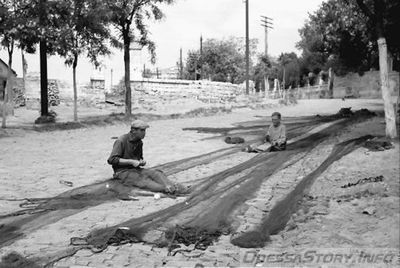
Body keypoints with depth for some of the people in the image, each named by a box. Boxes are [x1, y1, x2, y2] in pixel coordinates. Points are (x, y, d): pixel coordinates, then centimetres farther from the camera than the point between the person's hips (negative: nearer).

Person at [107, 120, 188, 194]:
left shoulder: (139, 142, 12)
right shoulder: (121, 141, -11)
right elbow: (111, 160, -16)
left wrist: (142, 162, 0)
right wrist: (131, 161, -21)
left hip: (136, 169, 7)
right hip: (123, 172, -7)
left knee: (155, 172, -21)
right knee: (141, 179, -34)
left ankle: (173, 187, -45)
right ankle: (165, 189, -58)